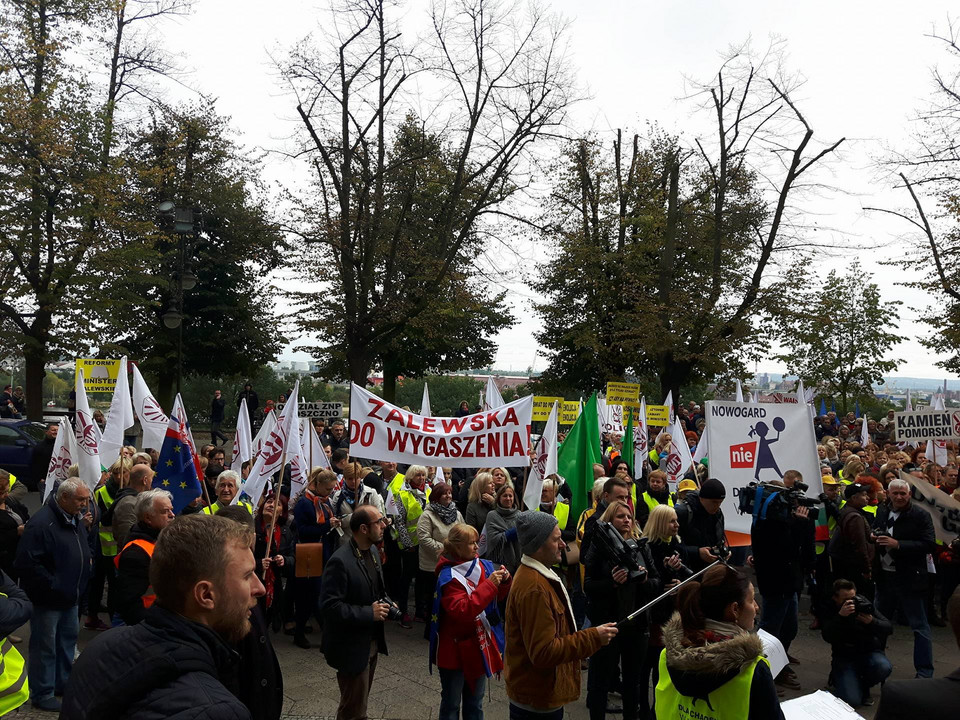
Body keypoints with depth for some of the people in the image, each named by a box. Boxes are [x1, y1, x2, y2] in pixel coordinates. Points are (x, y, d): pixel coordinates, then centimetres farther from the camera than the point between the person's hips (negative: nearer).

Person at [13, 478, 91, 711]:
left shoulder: (75, 519, 6)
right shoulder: (42, 523, -24)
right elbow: (26, 563, -27)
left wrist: (80, 581, 12)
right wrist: (53, 586, -22)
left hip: (70, 596, 9)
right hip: (47, 599, -9)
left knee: (68, 639, 19)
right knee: (45, 646, 5)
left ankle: (63, 683, 35)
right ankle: (42, 694, 19)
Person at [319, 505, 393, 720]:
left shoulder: (373, 551, 2)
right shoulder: (340, 561, -26)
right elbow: (330, 606, -28)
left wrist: (384, 603, -4)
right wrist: (369, 613, -25)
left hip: (372, 640, 8)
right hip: (352, 646, -8)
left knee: (360, 701, 24)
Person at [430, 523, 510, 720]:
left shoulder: (483, 565, -1)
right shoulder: (448, 576, -20)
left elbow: (498, 597, 10)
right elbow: (462, 611, -30)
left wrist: (503, 581, -12)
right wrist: (489, 584, -30)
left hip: (478, 645, 6)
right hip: (455, 649, -6)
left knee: (475, 703, 21)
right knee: (451, 704, 10)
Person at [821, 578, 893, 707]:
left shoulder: (864, 604, -4)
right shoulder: (829, 611, -10)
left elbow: (889, 628, -5)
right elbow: (828, 637, -26)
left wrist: (872, 622, -26)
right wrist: (840, 616, -38)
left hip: (869, 652, 3)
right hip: (844, 657, -2)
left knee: (884, 667, -33)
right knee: (852, 700, -22)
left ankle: (863, 685, 3)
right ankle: (839, 681, 17)